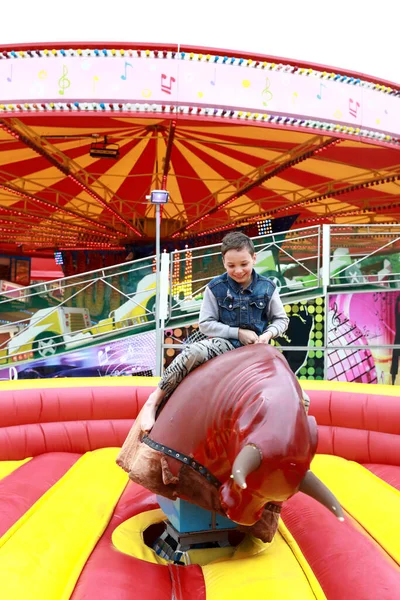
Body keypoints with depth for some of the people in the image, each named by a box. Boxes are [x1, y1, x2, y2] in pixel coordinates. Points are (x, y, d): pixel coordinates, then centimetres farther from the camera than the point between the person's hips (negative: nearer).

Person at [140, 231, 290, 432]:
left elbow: (282, 320, 11)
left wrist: (268, 334, -10)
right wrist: (238, 332, -12)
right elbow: (205, 324, -2)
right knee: (193, 352, -36)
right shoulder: (215, 288, -2)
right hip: (226, 343, -2)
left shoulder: (267, 288, 2)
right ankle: (154, 400, -23)